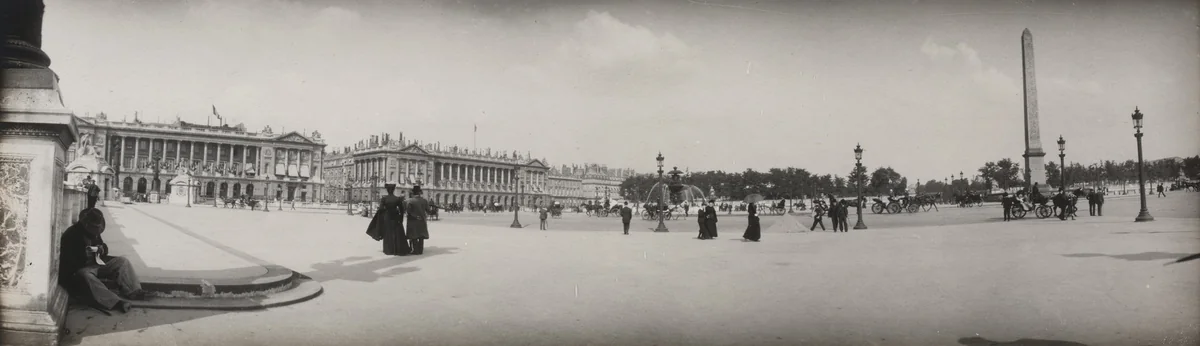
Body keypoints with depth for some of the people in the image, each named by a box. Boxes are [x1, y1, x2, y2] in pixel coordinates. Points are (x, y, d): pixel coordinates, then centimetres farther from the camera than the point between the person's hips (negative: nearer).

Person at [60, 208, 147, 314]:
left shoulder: (94, 232, 7)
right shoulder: (70, 235, -15)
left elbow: (103, 246, 22)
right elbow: (68, 261, -17)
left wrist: (102, 249, -2)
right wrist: (84, 255, -30)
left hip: (95, 264, 8)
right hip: (77, 269, -8)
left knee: (123, 262, -6)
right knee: (85, 275, -41)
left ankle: (134, 292, -22)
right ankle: (115, 302, -54)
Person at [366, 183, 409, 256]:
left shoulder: (384, 199, -8)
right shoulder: (398, 199, -7)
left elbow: (381, 209, -11)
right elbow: (401, 210, -4)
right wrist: (401, 219, 7)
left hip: (387, 217, 0)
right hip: (396, 218, 0)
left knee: (388, 234, 11)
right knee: (398, 234, 5)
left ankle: (389, 250, 13)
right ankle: (401, 250, 3)